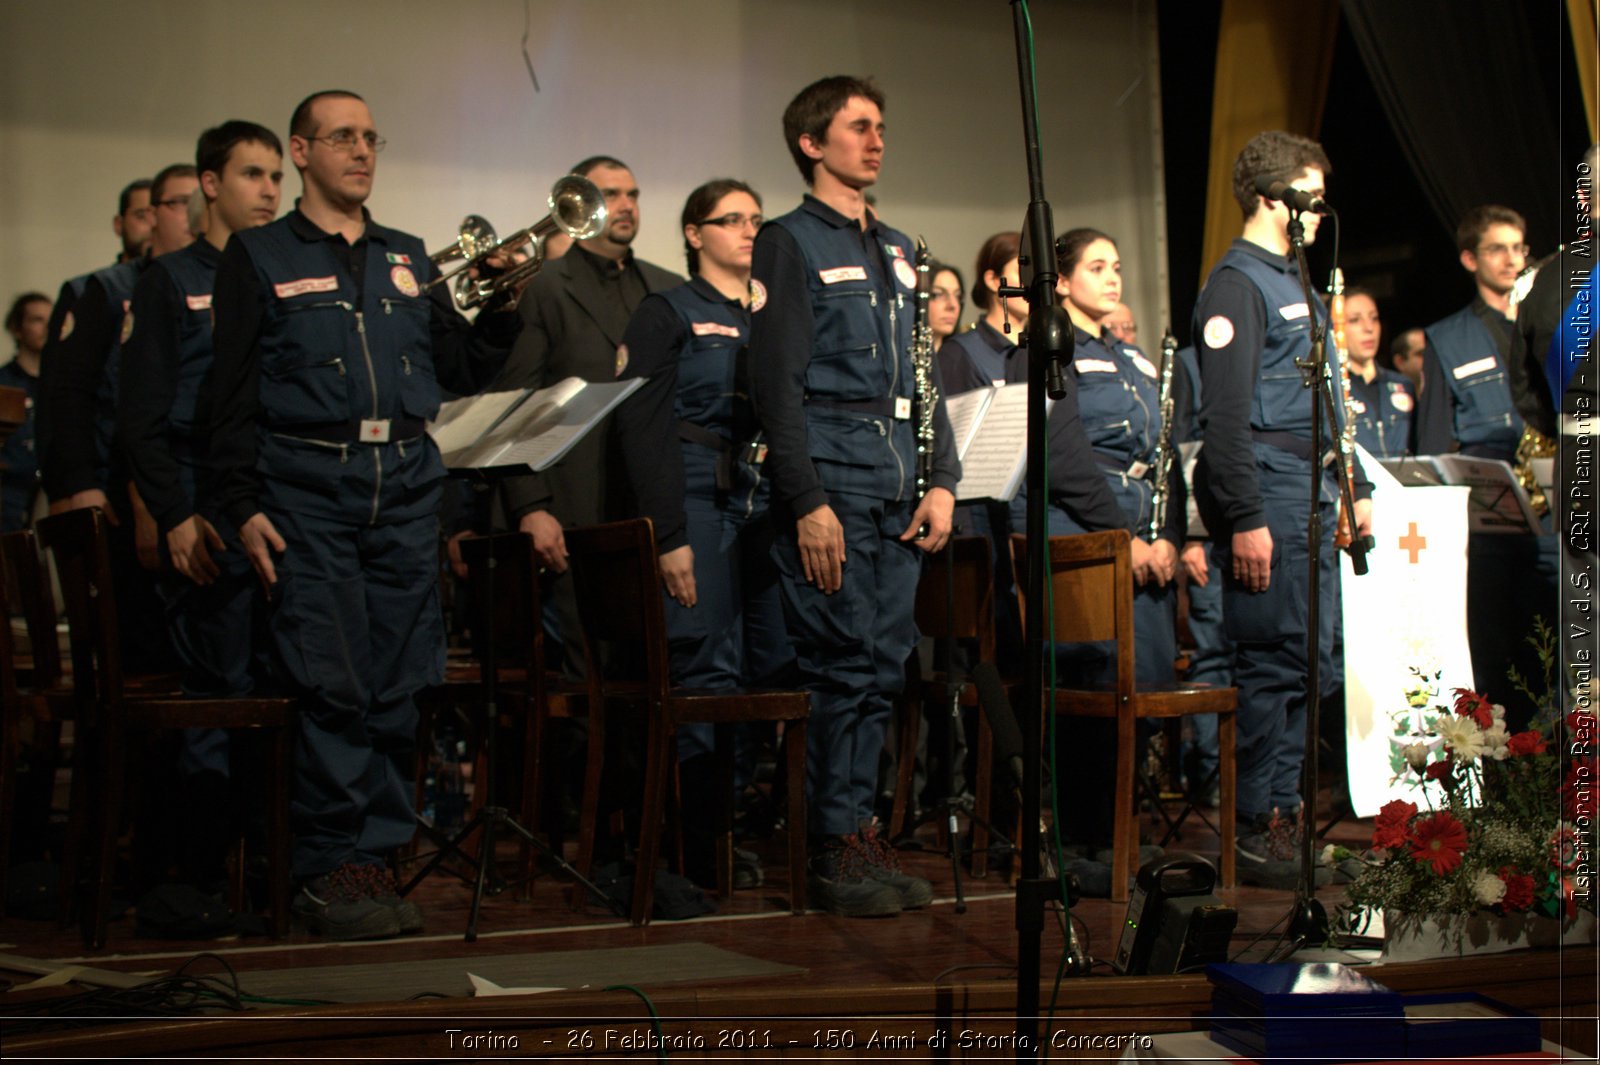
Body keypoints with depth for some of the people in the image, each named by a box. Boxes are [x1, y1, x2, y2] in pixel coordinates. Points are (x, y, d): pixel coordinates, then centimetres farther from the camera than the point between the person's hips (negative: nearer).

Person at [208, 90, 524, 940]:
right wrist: (243, 506, -7)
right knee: (332, 684, -9)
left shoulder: (407, 258, 20)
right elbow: (233, 394, 2)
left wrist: (502, 311, 2)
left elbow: (459, 372, 20)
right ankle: (329, 869, -1)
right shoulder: (258, 256, 8)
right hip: (309, 488, -4)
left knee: (398, 685, 2)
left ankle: (375, 859, 10)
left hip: (406, 486, 4)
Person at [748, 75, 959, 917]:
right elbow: (777, 383, -9)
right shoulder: (788, 244, -1)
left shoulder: (897, 250, 21)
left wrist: (943, 479, 10)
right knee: (841, 664, -7)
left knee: (883, 663, 6)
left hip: (901, 490, 7)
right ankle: (834, 849, 0)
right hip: (832, 483, -7)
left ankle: (860, 831, 13)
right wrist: (808, 501, -16)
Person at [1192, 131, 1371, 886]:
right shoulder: (1236, 283, -10)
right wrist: (1245, 518, -22)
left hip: (1310, 489, 10)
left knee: (1309, 655, 10)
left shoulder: (1296, 281, 21)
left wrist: (1355, 487, 22)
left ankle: (1284, 811, 18)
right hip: (1267, 487, -10)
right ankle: (1256, 830, -2)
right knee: (1273, 658, -8)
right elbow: (1225, 414, -17)